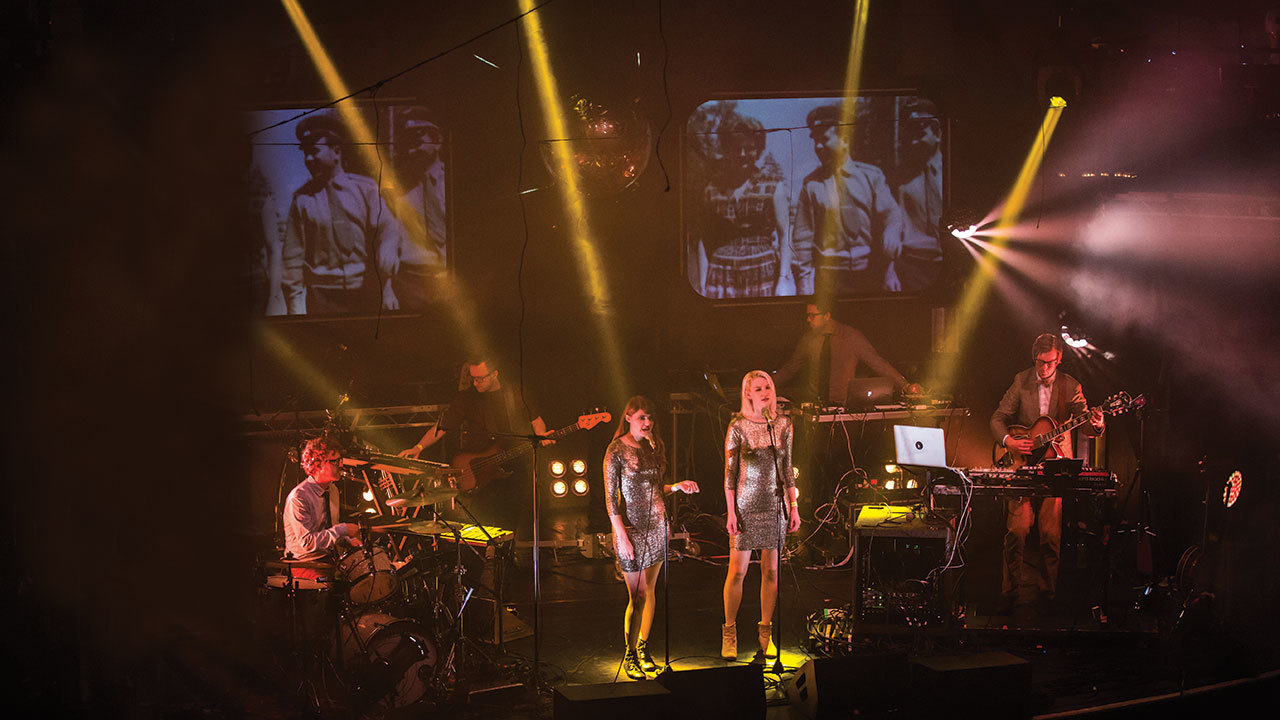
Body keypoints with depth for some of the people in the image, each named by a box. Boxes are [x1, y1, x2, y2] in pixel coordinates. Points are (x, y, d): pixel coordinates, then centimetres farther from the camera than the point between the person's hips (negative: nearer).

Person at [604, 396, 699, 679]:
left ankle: (642, 648, 25)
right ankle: (629, 656, 9)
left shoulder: (651, 446, 10)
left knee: (650, 591, 12)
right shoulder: (616, 450, -10)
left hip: (657, 526, 6)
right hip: (632, 529, -6)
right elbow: (610, 498, -11)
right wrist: (621, 537, -16)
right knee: (638, 596, -5)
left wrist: (677, 486, 0)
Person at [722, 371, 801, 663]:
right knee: (738, 571, -3)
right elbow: (730, 472, -4)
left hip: (775, 506, 4)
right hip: (746, 506, -3)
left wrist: (793, 505, 7)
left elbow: (787, 468, 11)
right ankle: (729, 632, 9)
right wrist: (731, 511, -9)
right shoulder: (738, 427, -5)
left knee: (771, 571, 7)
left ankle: (765, 632, 17)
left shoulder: (783, 425, 6)